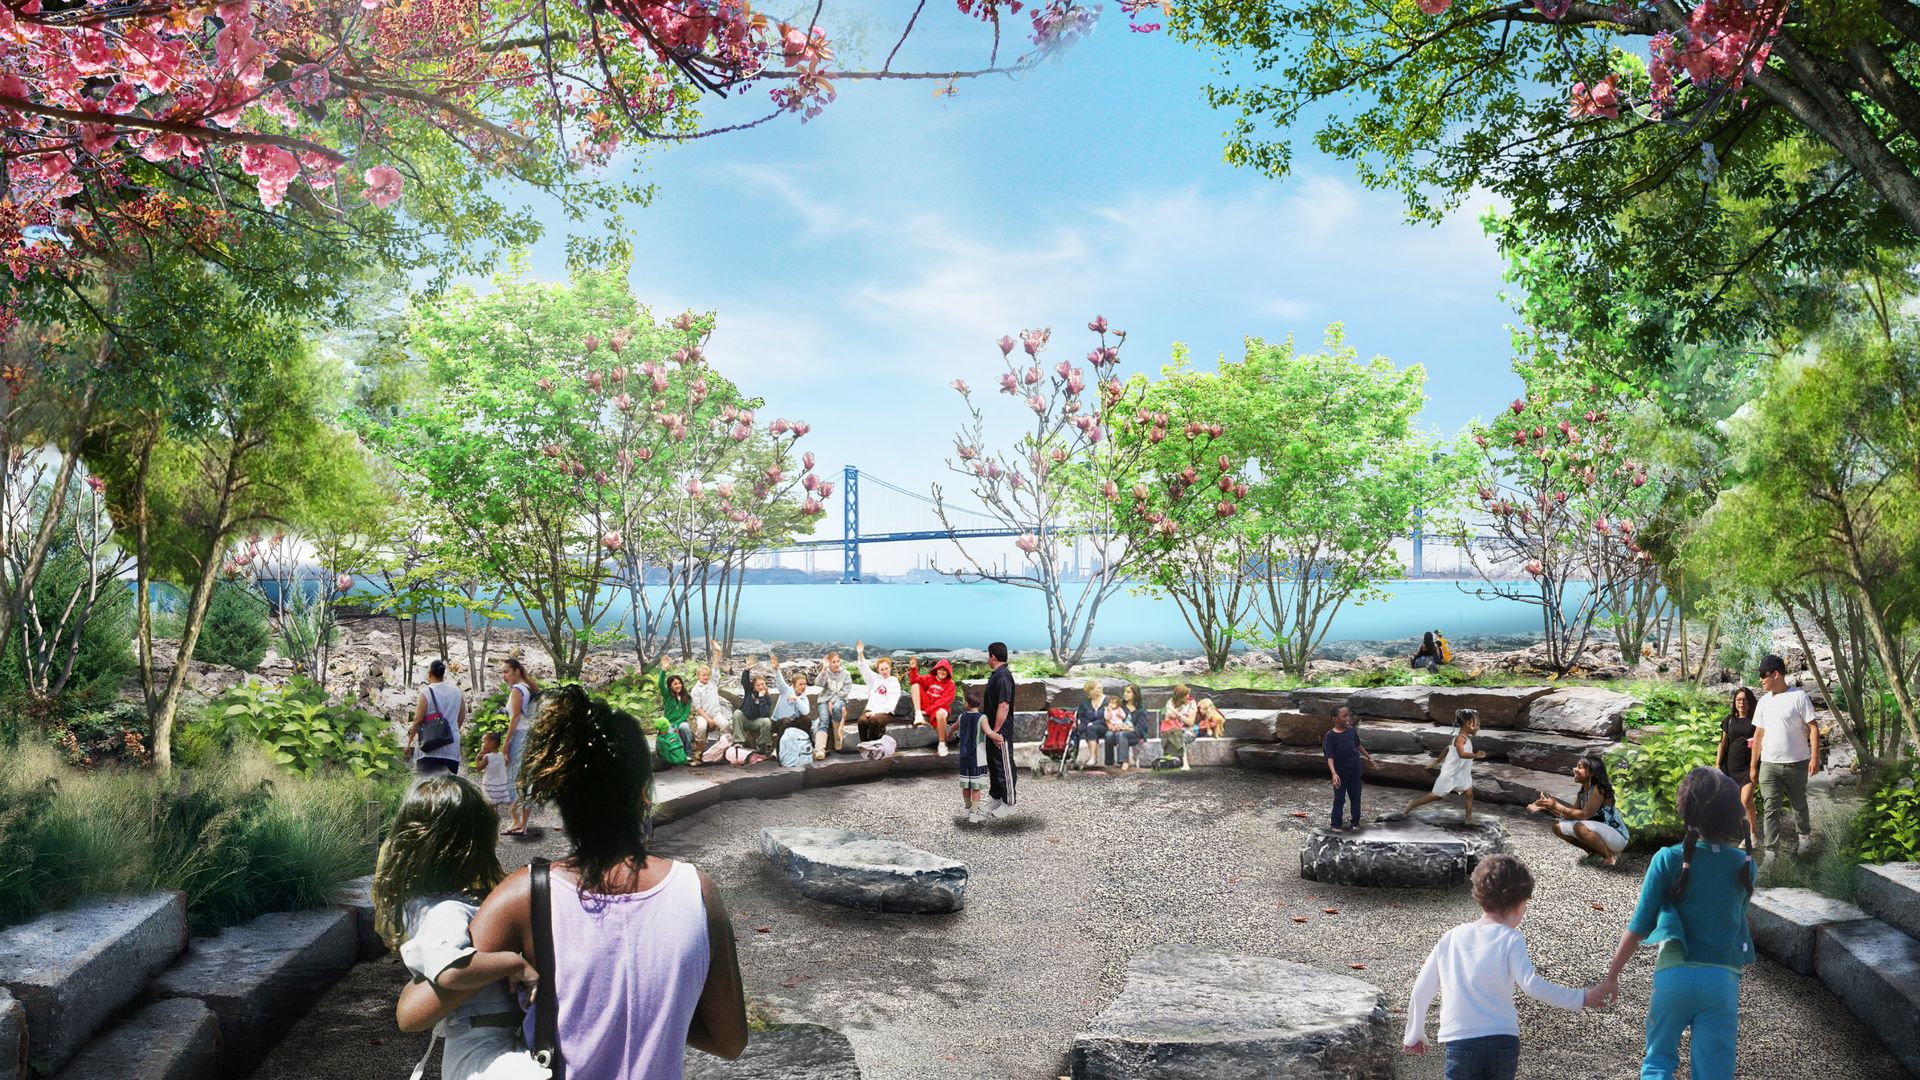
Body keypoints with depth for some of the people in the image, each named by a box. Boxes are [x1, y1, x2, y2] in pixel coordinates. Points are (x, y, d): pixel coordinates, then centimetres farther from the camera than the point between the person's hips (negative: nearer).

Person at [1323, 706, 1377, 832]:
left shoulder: (1352, 731, -3)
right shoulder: (1331, 736, -18)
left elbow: (1358, 745, 16)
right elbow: (1330, 757, -22)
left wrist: (1368, 757, 26)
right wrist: (1334, 773, -33)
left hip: (1355, 771, 4)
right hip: (1340, 773, -4)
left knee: (1355, 797, 13)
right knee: (1339, 799, 2)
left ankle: (1356, 822, 26)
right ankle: (1336, 825, 12)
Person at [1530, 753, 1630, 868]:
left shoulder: (1599, 789, -22)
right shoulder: (1584, 790, 4)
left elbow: (1583, 815, -27)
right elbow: (1572, 814, 3)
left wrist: (1557, 805, -23)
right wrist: (1547, 807, -7)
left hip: (1617, 837, -9)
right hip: (1600, 833, 9)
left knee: (1580, 827, -36)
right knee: (1558, 826, 1)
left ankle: (1611, 856, -14)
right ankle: (1594, 851, 9)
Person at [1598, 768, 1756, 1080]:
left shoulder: (1668, 860, -8)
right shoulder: (1744, 866, 0)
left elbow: (1640, 925, -7)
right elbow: (1738, 918, 16)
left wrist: (1612, 975, 1)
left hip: (1675, 973, -2)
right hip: (1723, 979, 2)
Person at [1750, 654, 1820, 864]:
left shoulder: (1799, 697, -8)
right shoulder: (1764, 701, 7)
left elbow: (1813, 728, -9)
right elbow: (1759, 733, 11)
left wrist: (1815, 757, -16)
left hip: (1797, 763, -3)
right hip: (1769, 765, 3)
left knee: (1799, 804, 16)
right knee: (1771, 809, -4)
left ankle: (1804, 835, 42)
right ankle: (1770, 853, -6)